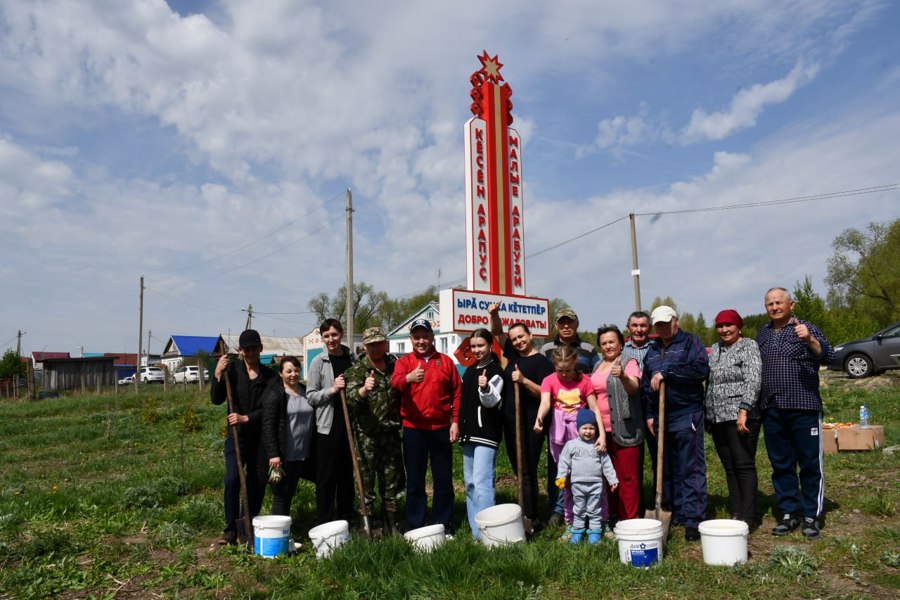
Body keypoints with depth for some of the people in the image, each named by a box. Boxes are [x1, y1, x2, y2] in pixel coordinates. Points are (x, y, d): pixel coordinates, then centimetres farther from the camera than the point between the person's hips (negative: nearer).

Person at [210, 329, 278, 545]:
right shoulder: (232, 369, 2)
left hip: (261, 437, 1)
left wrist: (247, 418, -18)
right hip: (236, 435, -1)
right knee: (232, 479, -15)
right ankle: (231, 529, -3)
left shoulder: (269, 375, 2)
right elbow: (216, 399, -4)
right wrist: (217, 374, -16)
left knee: (258, 483, 5)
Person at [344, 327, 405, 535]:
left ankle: (391, 524, 25)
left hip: (391, 432, 4)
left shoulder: (394, 364, 8)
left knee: (393, 479, 12)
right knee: (366, 480, 1)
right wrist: (363, 390, -40)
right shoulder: (357, 369, -5)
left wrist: (400, 417, 12)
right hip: (367, 434, -4)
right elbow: (350, 398, -20)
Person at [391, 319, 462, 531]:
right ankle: (416, 527, 18)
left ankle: (443, 526, 21)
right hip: (413, 429, -1)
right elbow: (395, 382, -18)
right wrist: (409, 378, -41)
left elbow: (457, 392, 7)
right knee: (415, 480, 7)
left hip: (441, 428, 1)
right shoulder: (404, 361, 3)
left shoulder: (445, 361, 7)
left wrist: (456, 421, -1)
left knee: (444, 480, 8)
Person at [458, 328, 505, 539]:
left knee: (482, 482, -16)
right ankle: (475, 529, 21)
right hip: (469, 432, 9)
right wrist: (461, 427, 16)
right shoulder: (469, 371, 15)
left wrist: (485, 388, -36)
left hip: (487, 433, -8)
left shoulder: (495, 371, -7)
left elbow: (491, 401, -17)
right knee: (470, 482, 12)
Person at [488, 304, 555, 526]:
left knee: (528, 472, -6)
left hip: (530, 424, -7)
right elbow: (497, 333, 15)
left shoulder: (542, 361, -8)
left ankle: (529, 517, 0)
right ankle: (529, 513, 22)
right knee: (519, 470, 12)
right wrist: (494, 314, -2)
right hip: (510, 422, 7)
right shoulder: (513, 354, 12)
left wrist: (524, 380, -22)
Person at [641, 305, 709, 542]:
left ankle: (694, 520, 1)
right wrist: (649, 414, 12)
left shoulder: (690, 342, -1)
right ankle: (676, 514, 21)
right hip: (660, 416, 6)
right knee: (668, 470, 11)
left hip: (686, 415, -6)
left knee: (691, 469, -4)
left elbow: (702, 369, -18)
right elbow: (645, 383, 19)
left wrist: (667, 372, -19)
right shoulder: (652, 350, 16)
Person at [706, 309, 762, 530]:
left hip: (740, 418, -6)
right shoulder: (714, 349, 16)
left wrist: (743, 410, -24)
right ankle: (735, 514, 16)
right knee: (730, 468, 10)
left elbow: (753, 381, -15)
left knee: (744, 466, -4)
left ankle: (747, 517, 1)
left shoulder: (748, 347, -4)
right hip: (717, 418, 7)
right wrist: (708, 415, 15)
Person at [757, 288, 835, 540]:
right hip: (772, 410, 5)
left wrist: (809, 339, -27)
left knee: (810, 464, 2)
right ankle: (788, 513, 20)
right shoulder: (763, 334, 14)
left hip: (803, 407, -4)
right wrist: (756, 405, 12)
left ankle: (812, 516, 12)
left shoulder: (805, 328, 0)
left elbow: (829, 357, -11)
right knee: (781, 465, 10)